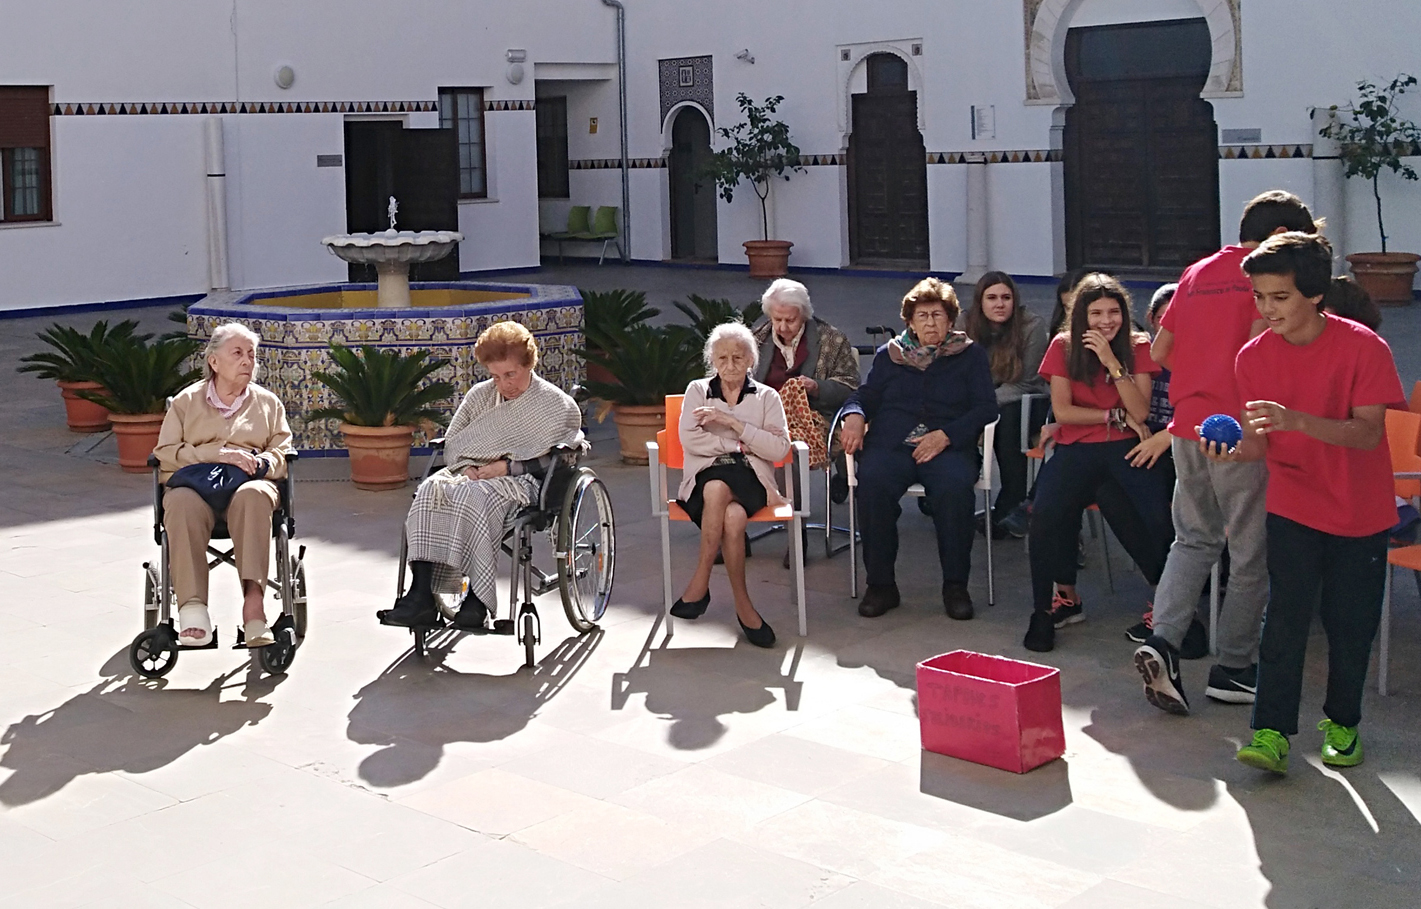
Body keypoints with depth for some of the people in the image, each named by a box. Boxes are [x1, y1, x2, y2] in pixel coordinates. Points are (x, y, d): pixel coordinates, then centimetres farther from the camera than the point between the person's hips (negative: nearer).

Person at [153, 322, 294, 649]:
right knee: (182, 503, -38)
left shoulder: (268, 402, 24)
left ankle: (253, 597, -49)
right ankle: (192, 606, -45)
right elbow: (165, 453, 7)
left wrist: (260, 464, -9)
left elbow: (283, 451, 15)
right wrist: (217, 455, -7)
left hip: (249, 484, 0)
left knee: (252, 496, -39)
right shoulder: (186, 401, 20)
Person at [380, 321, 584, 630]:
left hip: (521, 480, -5)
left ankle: (477, 603, -40)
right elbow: (451, 442, 19)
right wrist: (465, 466, -3)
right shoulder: (479, 395, 19)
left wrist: (507, 467, -14)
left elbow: (555, 463, -5)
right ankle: (421, 595, -39)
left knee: (475, 497, -38)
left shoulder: (557, 405, 2)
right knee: (429, 491, -29)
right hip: (471, 472, 5)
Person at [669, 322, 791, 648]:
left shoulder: (767, 397, 16)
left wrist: (732, 422, -7)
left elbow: (779, 449, -1)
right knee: (732, 516, -37)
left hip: (750, 478, 0)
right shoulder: (697, 390, 17)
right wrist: (739, 445, -2)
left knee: (728, 506, -38)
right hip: (706, 475, 0)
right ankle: (742, 605, -30)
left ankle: (701, 582, -27)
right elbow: (689, 440, 1)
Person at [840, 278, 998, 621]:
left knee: (955, 487, -36)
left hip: (948, 447, -1)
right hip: (891, 444, 2)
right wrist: (854, 416, -8)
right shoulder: (889, 354, 24)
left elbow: (985, 407, 5)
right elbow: (865, 395, 18)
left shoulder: (970, 354, 16)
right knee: (872, 483, -33)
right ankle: (880, 585, -21)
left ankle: (955, 585, -21)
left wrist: (946, 435, -11)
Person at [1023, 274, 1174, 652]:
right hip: (1076, 447, 0)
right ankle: (1060, 599, -8)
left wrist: (1112, 362, -15)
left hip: (1125, 447, 0)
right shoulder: (1063, 347, 5)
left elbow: (1140, 412, -7)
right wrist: (1116, 416, -5)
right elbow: (1062, 411, -2)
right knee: (1047, 514, -29)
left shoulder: (1137, 347, 5)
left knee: (1158, 517, -29)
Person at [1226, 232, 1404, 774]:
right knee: (1284, 620, -8)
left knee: (1351, 625, 7)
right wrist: (1235, 450, -26)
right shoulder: (1254, 356, -5)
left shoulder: (1362, 347, -16)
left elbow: (1367, 432, -22)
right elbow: (1261, 442, -3)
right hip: (1293, 507, 2)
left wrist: (1295, 419, -36)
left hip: (1359, 511, -1)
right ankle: (1271, 732, -5)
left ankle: (1342, 723, 27)